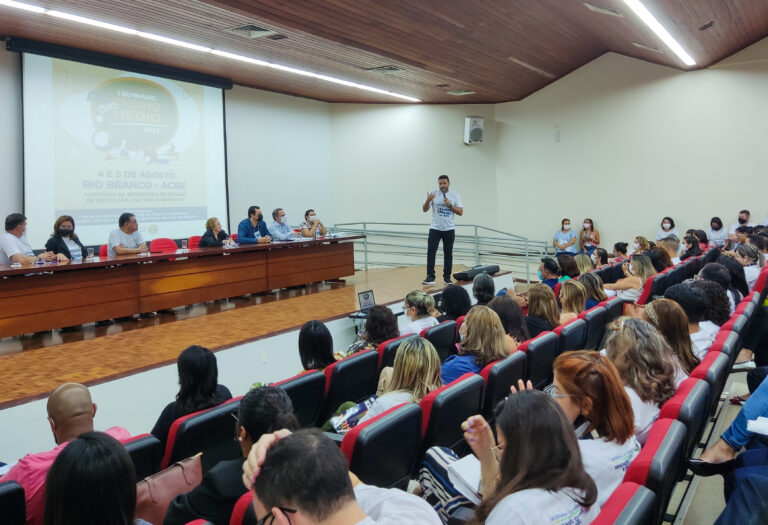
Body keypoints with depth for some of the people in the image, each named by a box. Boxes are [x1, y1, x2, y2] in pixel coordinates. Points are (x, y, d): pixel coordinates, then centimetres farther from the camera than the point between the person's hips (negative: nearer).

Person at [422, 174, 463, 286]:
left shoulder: (455, 195, 2)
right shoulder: (433, 194, -1)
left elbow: (460, 212, -2)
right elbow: (425, 210, -4)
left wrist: (450, 205, -15)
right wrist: (428, 201, -24)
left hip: (449, 229, 1)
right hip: (435, 228, -1)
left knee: (448, 254, 7)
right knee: (431, 252, -8)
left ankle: (447, 277, 16)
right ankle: (430, 277, -6)